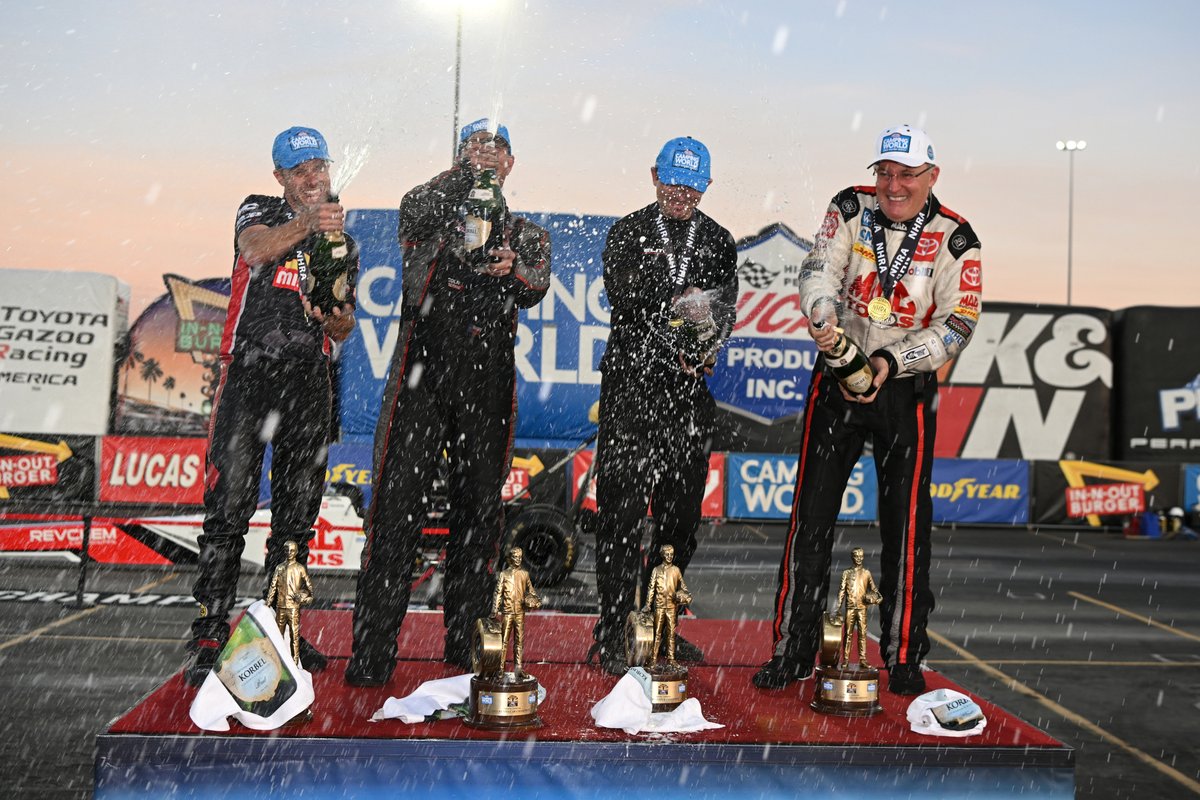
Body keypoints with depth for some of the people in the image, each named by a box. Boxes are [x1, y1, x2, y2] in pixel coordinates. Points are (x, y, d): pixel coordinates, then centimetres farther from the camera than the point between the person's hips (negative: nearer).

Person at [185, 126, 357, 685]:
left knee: (297, 514, 7)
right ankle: (209, 637, -2)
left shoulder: (343, 241, 17)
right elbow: (257, 248, -20)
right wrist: (307, 224, -38)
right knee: (228, 508, -8)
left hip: (309, 384, 4)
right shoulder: (258, 211, 6)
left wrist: (338, 319, -4)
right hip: (250, 372, -4)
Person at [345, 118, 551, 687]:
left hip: (488, 387, 2)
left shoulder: (526, 236, 17)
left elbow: (534, 290, -3)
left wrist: (513, 271, -23)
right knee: (398, 507, -7)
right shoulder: (433, 216, 13)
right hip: (423, 377, -2)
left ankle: (466, 646, 18)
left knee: (479, 512, 7)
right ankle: (372, 654, -2)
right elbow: (415, 210, -12)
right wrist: (467, 169, -14)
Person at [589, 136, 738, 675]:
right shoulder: (628, 233, 5)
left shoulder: (717, 242, 14)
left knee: (682, 509, 8)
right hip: (631, 383, -3)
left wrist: (699, 350, -13)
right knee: (622, 508, -5)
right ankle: (612, 632, 2)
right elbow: (624, 297, -10)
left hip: (691, 388, 4)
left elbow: (724, 310, 6)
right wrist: (678, 303, -25)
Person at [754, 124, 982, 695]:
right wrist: (823, 316, -34)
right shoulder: (851, 208, -1)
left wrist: (891, 361, -23)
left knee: (906, 523, 2)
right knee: (812, 515, 1)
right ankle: (792, 651, 11)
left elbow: (957, 326, -9)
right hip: (838, 374, 1)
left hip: (908, 388, -1)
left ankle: (904, 657, 16)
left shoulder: (954, 239, -6)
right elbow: (819, 269, -12)